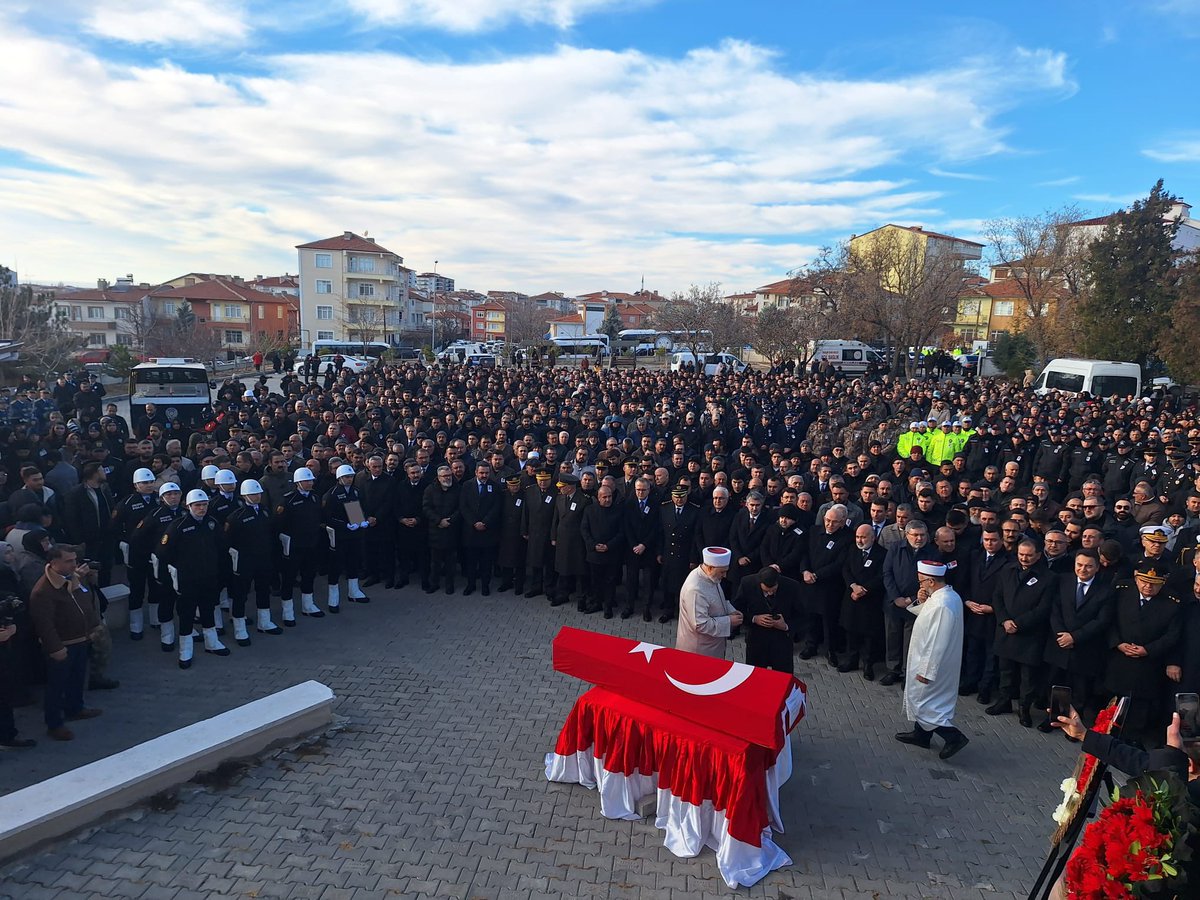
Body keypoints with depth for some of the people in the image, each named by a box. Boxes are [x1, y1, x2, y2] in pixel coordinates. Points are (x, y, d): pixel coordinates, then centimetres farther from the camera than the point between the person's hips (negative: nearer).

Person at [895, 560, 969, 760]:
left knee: (921, 703, 5)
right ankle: (920, 734, 38)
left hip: (930, 664, -10)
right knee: (923, 700, 23)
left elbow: (937, 643, -29)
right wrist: (919, 602, -5)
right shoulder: (949, 595, 1)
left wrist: (926, 671, -22)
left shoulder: (941, 605, -31)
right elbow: (930, 616, 15)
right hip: (940, 663, 10)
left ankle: (953, 736, 9)